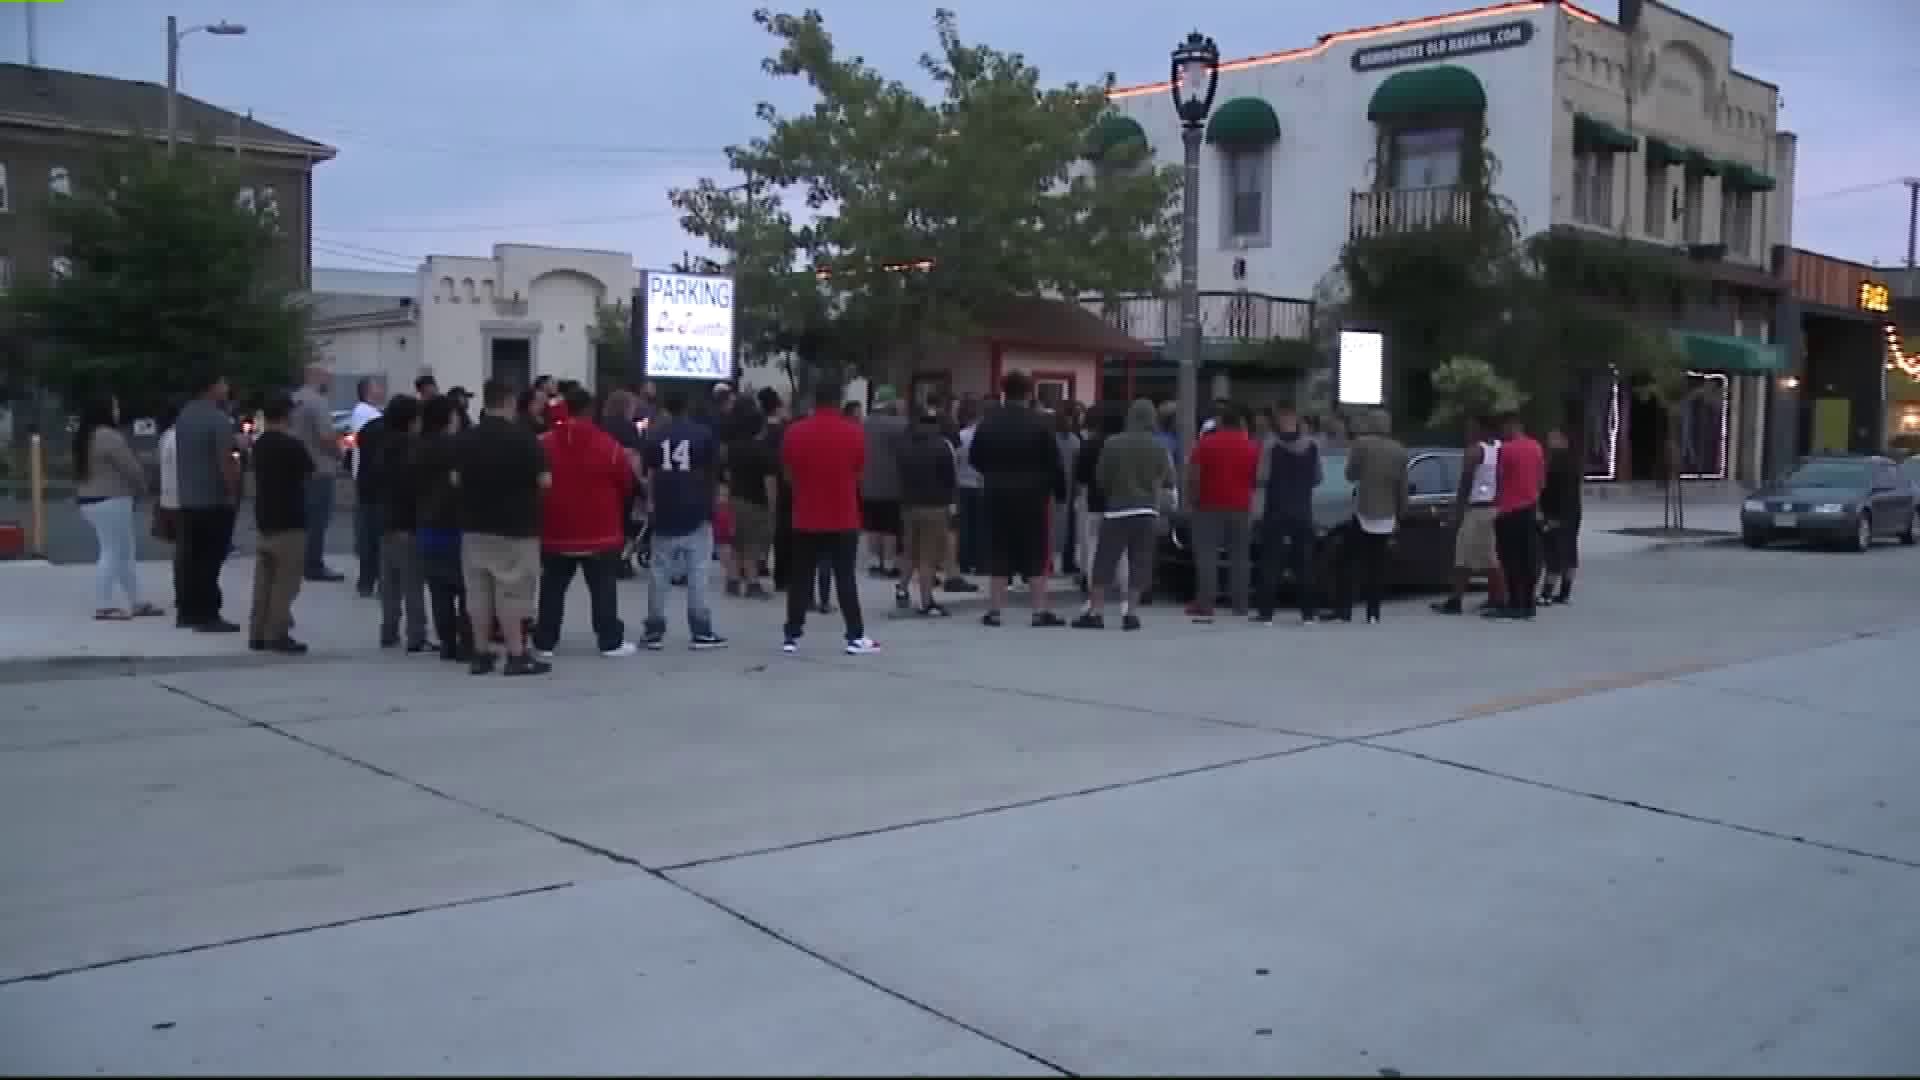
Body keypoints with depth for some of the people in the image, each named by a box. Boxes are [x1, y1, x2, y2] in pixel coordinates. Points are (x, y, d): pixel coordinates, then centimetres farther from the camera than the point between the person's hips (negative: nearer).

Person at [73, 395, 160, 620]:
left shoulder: (84, 436, 15)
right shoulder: (109, 436, -17)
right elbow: (131, 469, -14)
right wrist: (141, 489, 4)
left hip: (90, 500, 10)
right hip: (110, 501, -10)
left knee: (123, 553, 13)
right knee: (113, 553, -6)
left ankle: (136, 602, 17)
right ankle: (105, 606, -6)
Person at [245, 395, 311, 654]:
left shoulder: (258, 445, 8)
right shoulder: (292, 445, -15)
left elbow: (258, 477, 15)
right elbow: (309, 473, -2)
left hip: (263, 521, 8)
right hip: (289, 523, -8)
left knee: (263, 581, 11)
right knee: (285, 582, -3)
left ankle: (258, 634, 13)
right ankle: (277, 635, -3)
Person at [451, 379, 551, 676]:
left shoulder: (466, 438, 2)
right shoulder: (523, 437, -12)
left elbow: (455, 479, 5)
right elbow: (544, 481, -12)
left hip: (475, 525, 5)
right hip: (516, 526, -5)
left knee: (478, 591, 10)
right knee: (512, 591, -1)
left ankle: (481, 654, 15)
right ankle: (517, 655, 1)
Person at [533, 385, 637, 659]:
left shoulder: (544, 444, -2)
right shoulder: (608, 445, -8)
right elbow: (627, 483, 1)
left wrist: (539, 519, 21)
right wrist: (617, 512, 20)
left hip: (556, 532, 2)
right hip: (600, 532, -2)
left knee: (552, 589, 11)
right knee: (604, 589, 5)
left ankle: (544, 643, 12)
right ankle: (611, 642, 6)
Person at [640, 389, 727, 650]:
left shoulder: (655, 435, 4)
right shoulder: (704, 433, -1)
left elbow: (649, 474, 3)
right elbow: (713, 471, 4)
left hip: (664, 513, 2)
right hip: (697, 513, -2)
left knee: (659, 574, 8)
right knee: (698, 574, 1)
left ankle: (654, 631, 11)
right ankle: (701, 632, 0)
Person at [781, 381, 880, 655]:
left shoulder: (794, 432, -4)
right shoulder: (854, 431, -6)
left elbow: (788, 474, 6)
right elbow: (859, 472, 3)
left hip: (806, 518, 1)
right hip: (843, 519, -1)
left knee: (799, 579, 8)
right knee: (845, 579, 3)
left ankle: (792, 636, 11)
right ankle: (856, 637, 3)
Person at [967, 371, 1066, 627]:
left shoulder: (988, 423, 2)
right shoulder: (1039, 423, -9)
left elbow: (974, 458, 9)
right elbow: (1053, 462, -9)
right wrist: (1060, 490, 2)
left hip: (998, 495, 3)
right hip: (1032, 496, -3)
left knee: (999, 553, 7)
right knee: (1035, 554, 3)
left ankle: (994, 610, 6)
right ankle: (1040, 611, 2)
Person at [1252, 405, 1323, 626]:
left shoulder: (1272, 445, -10)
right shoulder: (1312, 446, 2)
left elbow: (1263, 475, -12)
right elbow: (1319, 477, 7)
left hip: (1276, 510, -3)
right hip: (1303, 511, 3)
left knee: (1271, 562, 0)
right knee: (1304, 562, 9)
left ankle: (1266, 613, -3)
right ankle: (1307, 614, 9)